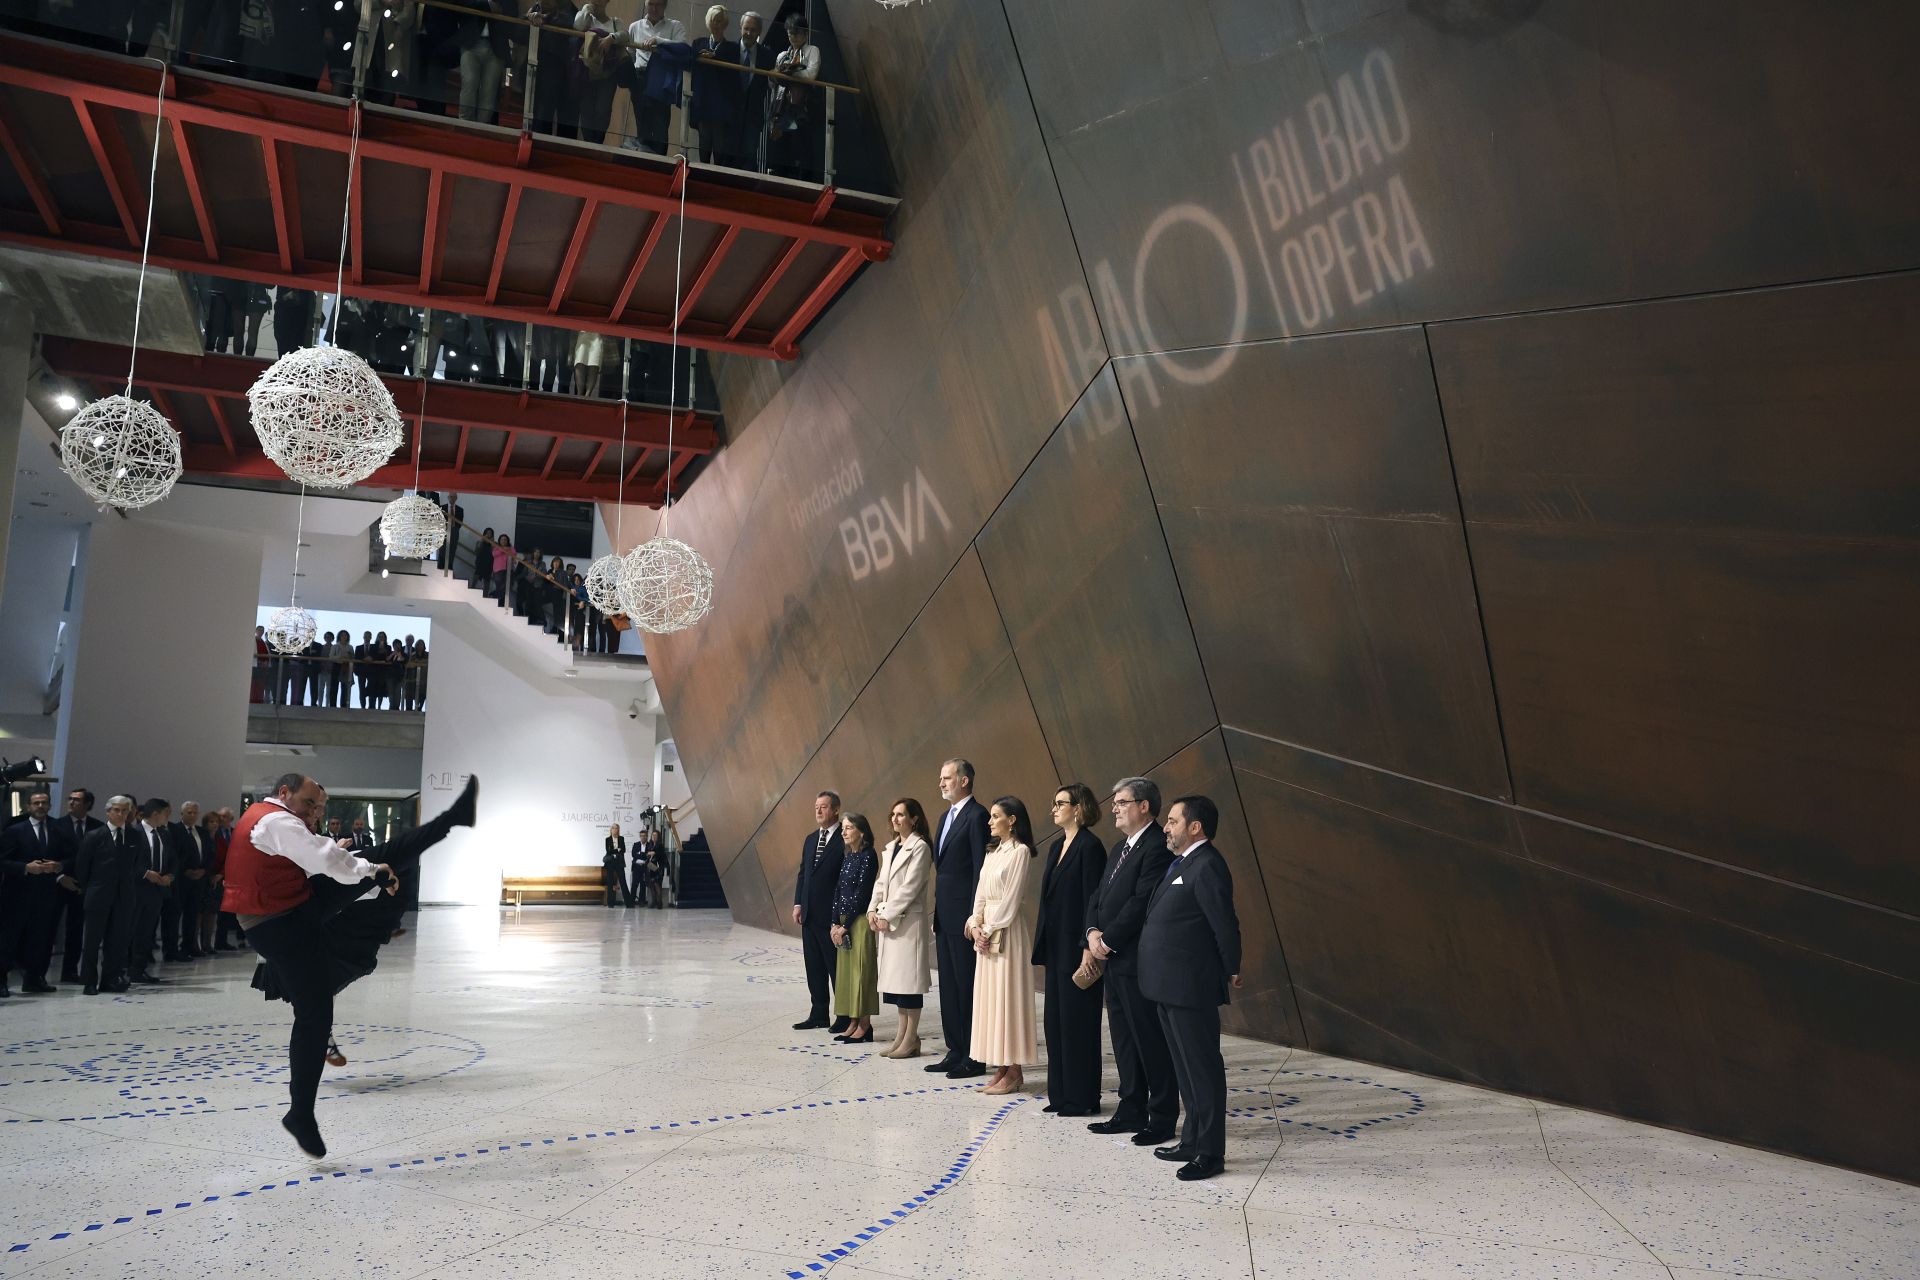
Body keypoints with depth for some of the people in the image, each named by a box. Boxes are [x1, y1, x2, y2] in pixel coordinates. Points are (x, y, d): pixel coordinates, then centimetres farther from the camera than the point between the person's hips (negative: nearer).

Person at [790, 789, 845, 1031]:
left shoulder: (845, 840, -10)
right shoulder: (810, 840, 15)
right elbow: (803, 873, 17)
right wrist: (798, 903, 7)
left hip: (831, 915, -8)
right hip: (809, 914, 8)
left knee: (836, 966, 0)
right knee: (814, 966, 12)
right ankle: (818, 1014, 21)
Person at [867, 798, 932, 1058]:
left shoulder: (919, 848, -10)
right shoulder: (891, 848, 16)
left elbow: (910, 886, -15)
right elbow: (881, 882, 15)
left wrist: (888, 915, -15)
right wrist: (873, 910, 1)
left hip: (909, 920, -8)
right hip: (887, 921, 8)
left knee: (909, 978, -5)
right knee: (894, 978, 10)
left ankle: (911, 1039, 1)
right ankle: (902, 1034, 18)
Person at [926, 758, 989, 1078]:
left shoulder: (976, 816, -13)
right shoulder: (946, 817, 17)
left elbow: (980, 869, -17)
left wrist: (974, 917, -19)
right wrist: (937, 913, 16)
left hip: (963, 916, -10)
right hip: (945, 916, 10)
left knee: (967, 986, -2)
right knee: (949, 986, 13)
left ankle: (974, 1057, 6)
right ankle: (955, 1051, 22)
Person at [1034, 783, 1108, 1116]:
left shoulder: (1090, 846, -13)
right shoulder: (1057, 846, 13)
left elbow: (1093, 899, -17)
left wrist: (1088, 947, -21)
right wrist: (1042, 949, 15)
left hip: (1076, 946, -9)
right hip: (1055, 947, 9)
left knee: (1076, 1021, -1)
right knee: (1056, 1020, 12)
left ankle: (1082, 1098, 10)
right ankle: (1061, 1095, 21)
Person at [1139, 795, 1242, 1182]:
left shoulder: (1207, 866, -17)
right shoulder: (1181, 864, 13)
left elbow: (1226, 924, -17)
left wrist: (1231, 972, -8)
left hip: (1191, 989, -10)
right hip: (1170, 987, 10)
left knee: (1203, 1068, 0)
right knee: (1186, 1068, 18)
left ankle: (1210, 1153, 9)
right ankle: (1192, 1141, 30)